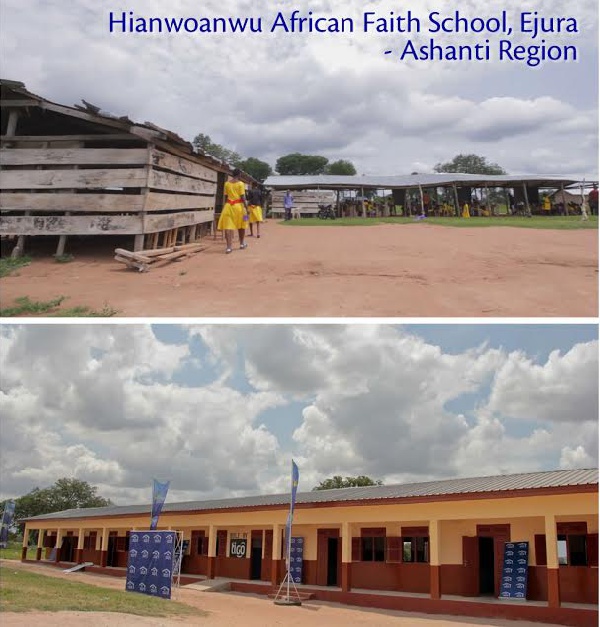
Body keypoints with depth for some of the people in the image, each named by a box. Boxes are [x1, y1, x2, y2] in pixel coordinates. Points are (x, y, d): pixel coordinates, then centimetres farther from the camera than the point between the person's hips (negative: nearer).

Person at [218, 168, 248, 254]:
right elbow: (243, 197, -9)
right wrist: (246, 207, -6)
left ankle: (229, 247, -14)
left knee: (228, 226, -3)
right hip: (238, 205, -2)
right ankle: (242, 243, 30)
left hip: (228, 206, 2)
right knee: (240, 225, 15)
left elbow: (225, 196, 11)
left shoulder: (227, 183, 7)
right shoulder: (240, 183, -4)